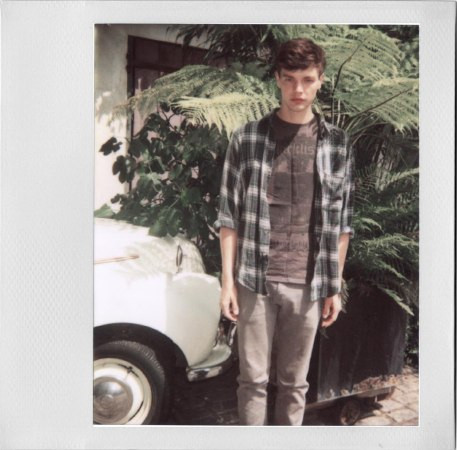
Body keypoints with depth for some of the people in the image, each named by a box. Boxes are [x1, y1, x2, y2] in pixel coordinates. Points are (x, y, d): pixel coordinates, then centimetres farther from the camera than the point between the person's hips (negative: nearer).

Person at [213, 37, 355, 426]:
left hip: (308, 285, 1)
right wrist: (228, 280, -3)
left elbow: (341, 223, 5)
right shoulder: (247, 138, -1)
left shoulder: (338, 143, 3)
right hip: (255, 280, -1)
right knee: (253, 379, 10)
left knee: (295, 382, 14)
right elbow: (230, 215, 0)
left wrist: (335, 287, 4)